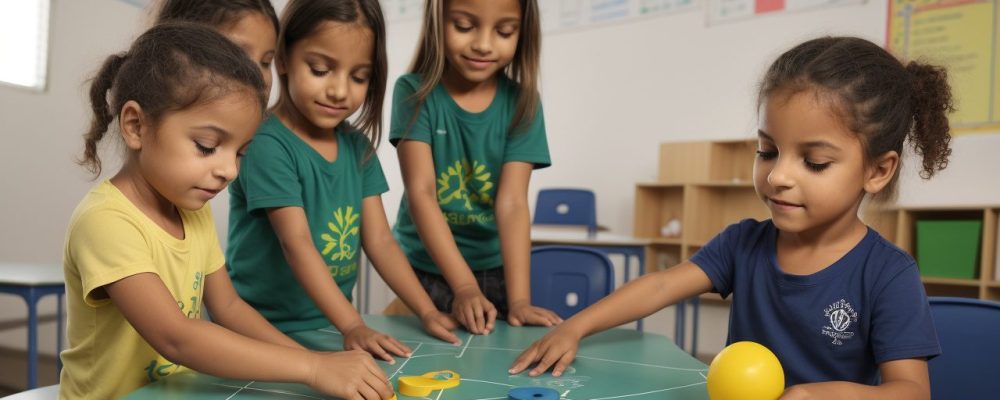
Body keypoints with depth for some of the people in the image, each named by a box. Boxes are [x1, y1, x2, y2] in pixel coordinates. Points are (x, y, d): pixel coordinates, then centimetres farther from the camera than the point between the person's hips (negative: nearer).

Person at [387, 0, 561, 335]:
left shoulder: (521, 103, -7)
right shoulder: (414, 93, -11)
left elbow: (512, 203, -15)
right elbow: (421, 193, -19)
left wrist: (519, 299, -26)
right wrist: (464, 287, -28)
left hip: (494, 274, 2)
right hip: (422, 272, -1)